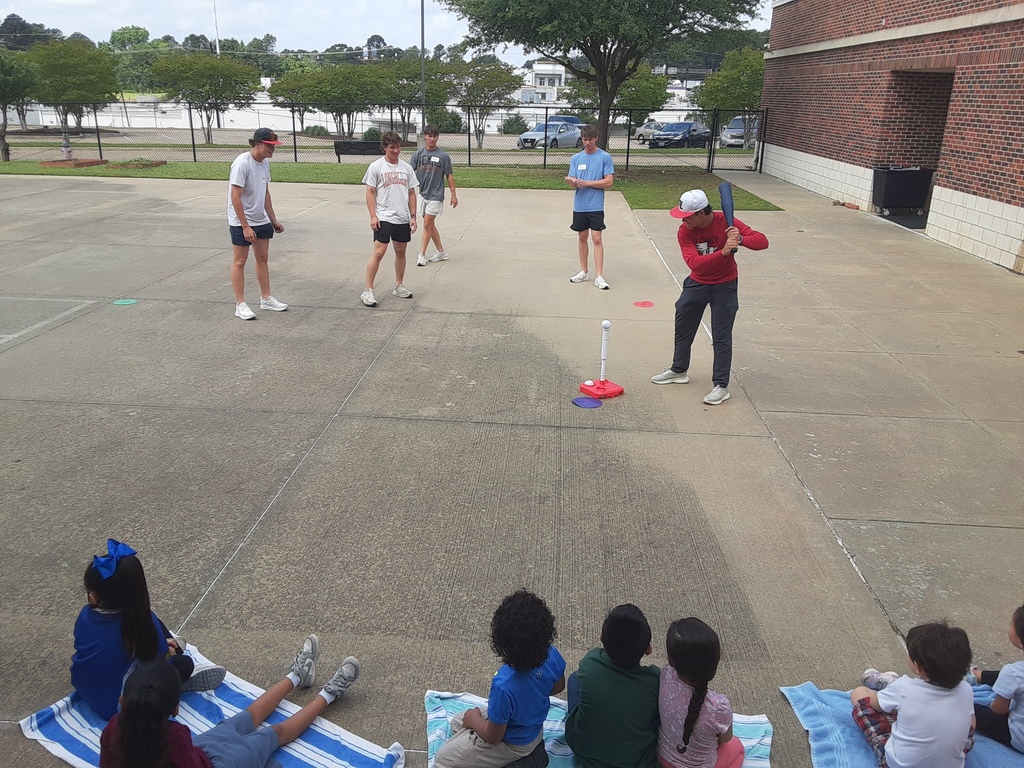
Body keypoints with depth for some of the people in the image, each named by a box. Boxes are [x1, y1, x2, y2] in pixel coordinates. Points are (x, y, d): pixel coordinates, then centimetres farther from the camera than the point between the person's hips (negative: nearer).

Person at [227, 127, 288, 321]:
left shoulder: (265, 162, 3)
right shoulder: (242, 163, -20)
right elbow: (235, 197, -21)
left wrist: (273, 219, 14)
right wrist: (245, 227, -23)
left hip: (261, 221, 7)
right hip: (241, 222, -7)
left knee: (263, 259, 13)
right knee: (239, 261, 2)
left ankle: (266, 299, 24)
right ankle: (240, 305, 8)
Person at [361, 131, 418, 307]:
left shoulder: (407, 168, 8)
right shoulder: (376, 166, -3)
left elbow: (411, 193, 12)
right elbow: (370, 192, -3)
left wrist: (413, 216, 6)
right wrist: (373, 216, -10)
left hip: (403, 219, 5)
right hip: (383, 218, -4)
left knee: (401, 251, 12)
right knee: (378, 252, -10)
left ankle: (398, 286, 27)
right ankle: (368, 291, -5)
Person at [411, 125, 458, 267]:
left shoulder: (443, 156, -5)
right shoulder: (418, 154, 3)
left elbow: (449, 175, -1)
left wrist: (453, 195, -2)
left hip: (436, 196, -5)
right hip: (423, 194, 5)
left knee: (427, 224, -6)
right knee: (431, 225, 12)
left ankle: (422, 255, 1)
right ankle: (441, 252, 24)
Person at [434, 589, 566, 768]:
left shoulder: (505, 686, -43)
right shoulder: (551, 654, -27)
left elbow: (493, 736, -24)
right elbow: (558, 687, -2)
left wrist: (474, 720, -4)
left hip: (512, 745, -6)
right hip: (534, 728, 6)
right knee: (457, 722, 24)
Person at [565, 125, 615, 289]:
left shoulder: (605, 157, -4)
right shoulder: (576, 158, 7)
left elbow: (609, 181, -9)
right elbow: (573, 184, 5)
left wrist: (586, 183, -15)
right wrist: (572, 182, -19)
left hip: (596, 206, -4)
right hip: (579, 206, 4)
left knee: (597, 239, -6)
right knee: (582, 237, 11)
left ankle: (599, 276, -6)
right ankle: (584, 272, 22)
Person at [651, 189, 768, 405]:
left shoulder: (726, 223, -20)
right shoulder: (685, 231, -16)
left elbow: (762, 241, -23)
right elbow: (694, 262, -30)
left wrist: (741, 239, -43)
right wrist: (723, 252, -44)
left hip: (724, 286, -4)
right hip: (697, 283, 4)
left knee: (721, 337, -6)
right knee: (683, 328, 15)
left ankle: (721, 386, 3)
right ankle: (679, 371, 35)